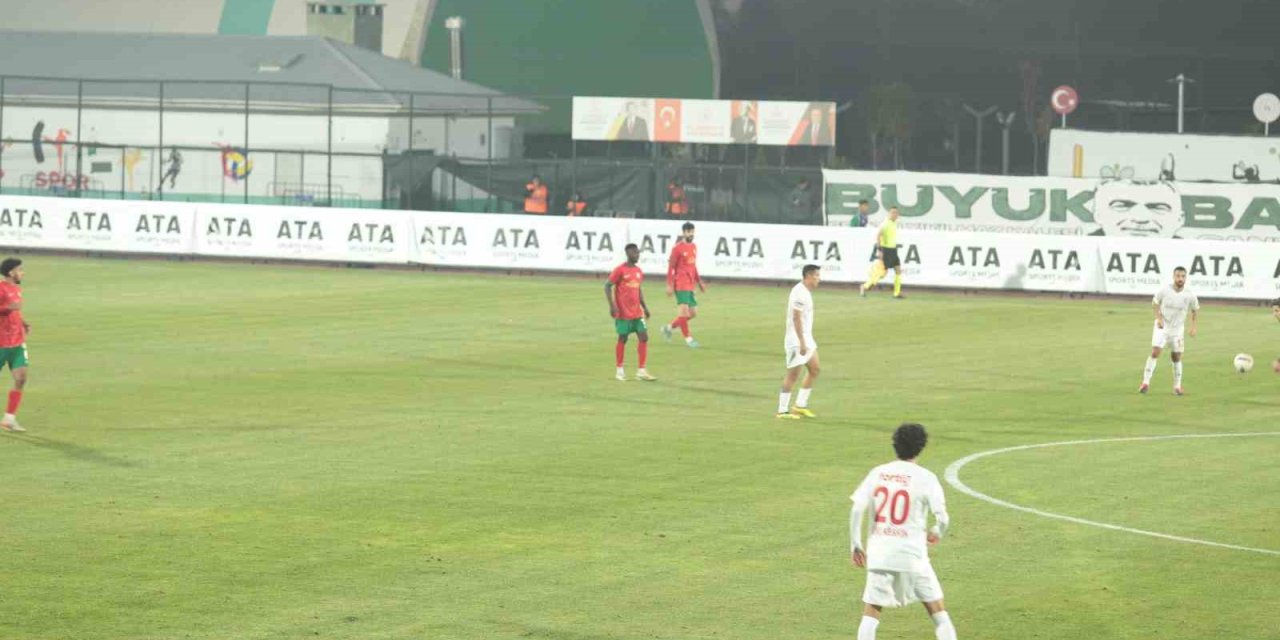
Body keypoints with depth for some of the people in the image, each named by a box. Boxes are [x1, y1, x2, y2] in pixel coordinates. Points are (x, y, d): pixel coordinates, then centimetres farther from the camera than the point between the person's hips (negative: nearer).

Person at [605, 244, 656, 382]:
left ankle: (641, 371, 1)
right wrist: (612, 305, -17)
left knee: (644, 337, -3)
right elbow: (607, 286, -9)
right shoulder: (620, 270, -10)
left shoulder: (638, 271, 10)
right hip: (623, 312, -6)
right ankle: (619, 370, 17)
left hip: (637, 312, 6)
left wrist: (644, 306, 17)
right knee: (622, 339, 3)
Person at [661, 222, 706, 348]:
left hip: (690, 285, 8)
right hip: (681, 284, -8)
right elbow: (671, 267, -8)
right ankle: (688, 338, -4)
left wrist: (699, 282, 20)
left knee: (693, 313, 8)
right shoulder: (677, 248, -9)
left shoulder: (694, 247, 13)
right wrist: (669, 285, -13)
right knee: (684, 310, -13)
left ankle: (669, 327, 22)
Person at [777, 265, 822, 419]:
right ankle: (783, 410, 0)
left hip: (806, 339, 10)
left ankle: (800, 405, 17)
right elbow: (796, 318, -23)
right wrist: (802, 343, -25)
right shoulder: (800, 293, -18)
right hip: (797, 341, -10)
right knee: (793, 375, -5)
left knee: (815, 370, 12)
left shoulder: (805, 292, 13)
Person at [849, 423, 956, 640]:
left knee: (871, 610, 7)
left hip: (878, 551, 2)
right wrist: (936, 533, 14)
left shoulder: (877, 473, 3)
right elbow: (942, 518, -9)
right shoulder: (925, 478, -6)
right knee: (936, 608, 10)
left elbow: (856, 509, -2)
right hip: (912, 552, -2)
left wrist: (855, 545, 6)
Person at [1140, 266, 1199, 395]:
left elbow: (1195, 310, 6)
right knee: (1155, 352, -15)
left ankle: (1177, 386, 22)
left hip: (1177, 329, 1)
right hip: (1162, 327, -1)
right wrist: (1158, 318, -10)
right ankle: (1146, 382, -10)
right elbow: (1155, 303, 3)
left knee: (1177, 357, 8)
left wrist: (1193, 326, -3)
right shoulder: (1164, 290, -12)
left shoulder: (1189, 295, -10)